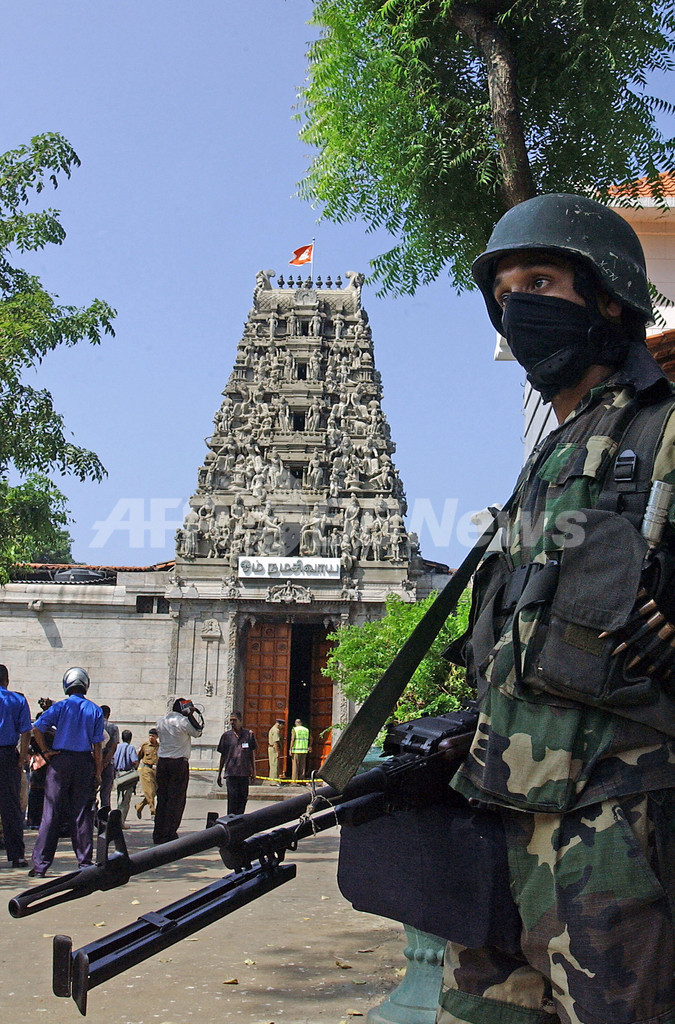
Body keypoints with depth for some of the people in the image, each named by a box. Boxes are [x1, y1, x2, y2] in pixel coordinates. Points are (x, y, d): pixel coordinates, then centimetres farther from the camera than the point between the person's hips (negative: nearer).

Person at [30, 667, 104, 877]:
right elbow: (97, 744, 1)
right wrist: (98, 772, 7)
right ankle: (84, 862, 7)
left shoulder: (60, 706, -1)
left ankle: (40, 864, 1)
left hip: (60, 760, -1)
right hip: (85, 762, 1)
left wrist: (46, 751, -1)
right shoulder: (95, 710, 3)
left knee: (52, 813, 1)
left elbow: (37, 728, -11)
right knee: (82, 813, 6)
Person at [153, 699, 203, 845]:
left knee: (161, 798, 11)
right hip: (179, 763, -6)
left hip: (162, 762, 6)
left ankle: (158, 834, 12)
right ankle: (169, 834, -1)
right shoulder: (184, 721, -11)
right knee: (176, 799, 0)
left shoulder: (160, 721, 7)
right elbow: (197, 732, 3)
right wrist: (194, 715, 10)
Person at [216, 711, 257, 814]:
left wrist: (253, 771, 10)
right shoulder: (226, 735, 4)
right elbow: (223, 756, 10)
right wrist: (219, 774, 10)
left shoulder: (249, 734, 4)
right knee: (232, 797, -6)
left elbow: (252, 754, 12)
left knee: (243, 797, 5)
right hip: (231, 772, -1)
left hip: (245, 772, 1)